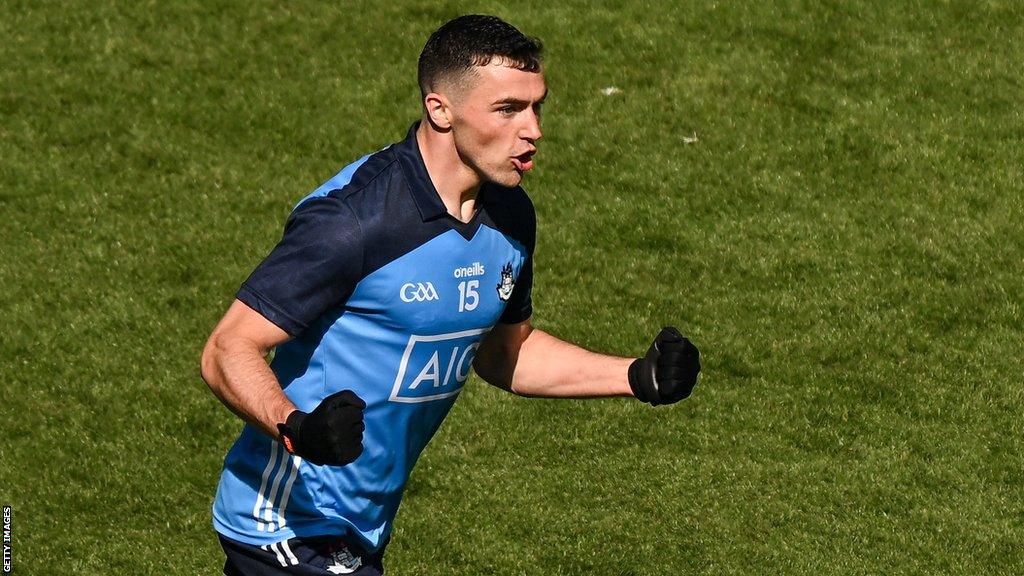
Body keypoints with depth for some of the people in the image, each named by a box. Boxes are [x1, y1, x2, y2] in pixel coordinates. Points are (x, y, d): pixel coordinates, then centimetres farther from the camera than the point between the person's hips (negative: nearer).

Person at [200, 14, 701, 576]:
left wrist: (636, 377, 9)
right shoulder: (353, 217, -24)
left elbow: (504, 348, 19)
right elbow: (228, 351, -22)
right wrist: (297, 430, -41)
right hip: (288, 525, -8)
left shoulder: (510, 217, 2)